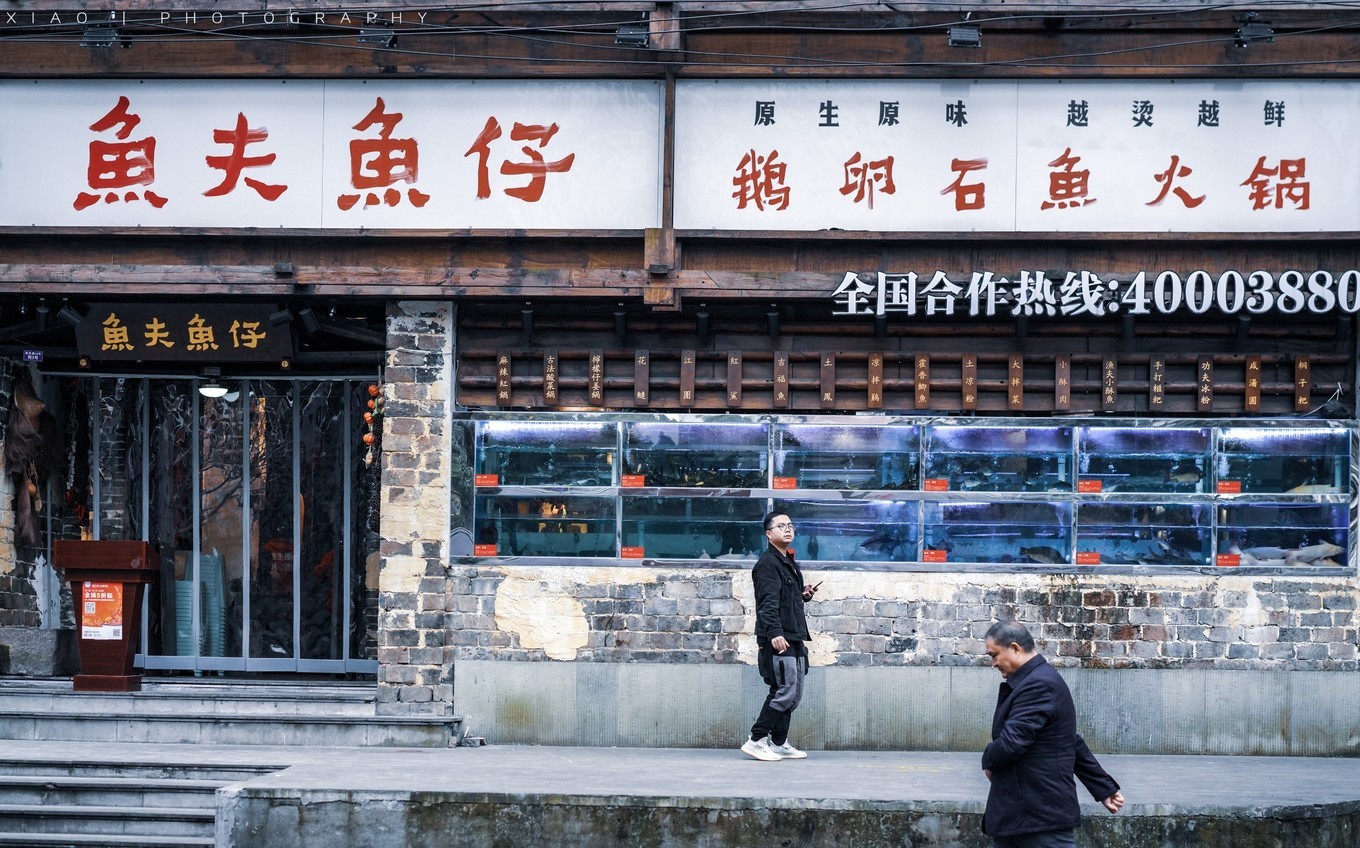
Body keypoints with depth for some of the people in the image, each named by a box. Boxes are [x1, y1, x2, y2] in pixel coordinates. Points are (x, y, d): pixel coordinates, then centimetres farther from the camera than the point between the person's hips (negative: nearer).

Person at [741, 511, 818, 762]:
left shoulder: (789, 563, 20)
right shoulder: (768, 563, -10)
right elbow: (768, 603, -21)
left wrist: (804, 594, 12)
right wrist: (774, 633, -31)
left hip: (793, 638, 10)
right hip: (778, 639, -10)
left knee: (793, 693, 10)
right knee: (785, 690, -12)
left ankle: (779, 743, 16)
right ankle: (756, 741, -7)